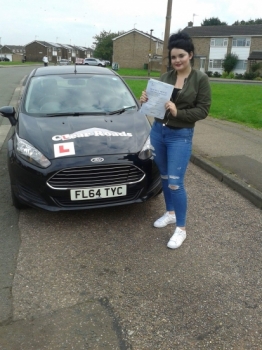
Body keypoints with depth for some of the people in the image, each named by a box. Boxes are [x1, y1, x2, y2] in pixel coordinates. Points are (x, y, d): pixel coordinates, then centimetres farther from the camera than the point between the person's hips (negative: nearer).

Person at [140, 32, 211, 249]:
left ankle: (181, 228, 10)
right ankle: (170, 213, 37)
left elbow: (203, 110, -10)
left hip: (181, 136, -5)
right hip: (158, 131, 5)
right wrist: (147, 101, -12)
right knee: (164, 177, 16)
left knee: (175, 183, -6)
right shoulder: (165, 77, 5)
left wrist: (178, 112, -23)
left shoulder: (201, 79, -7)